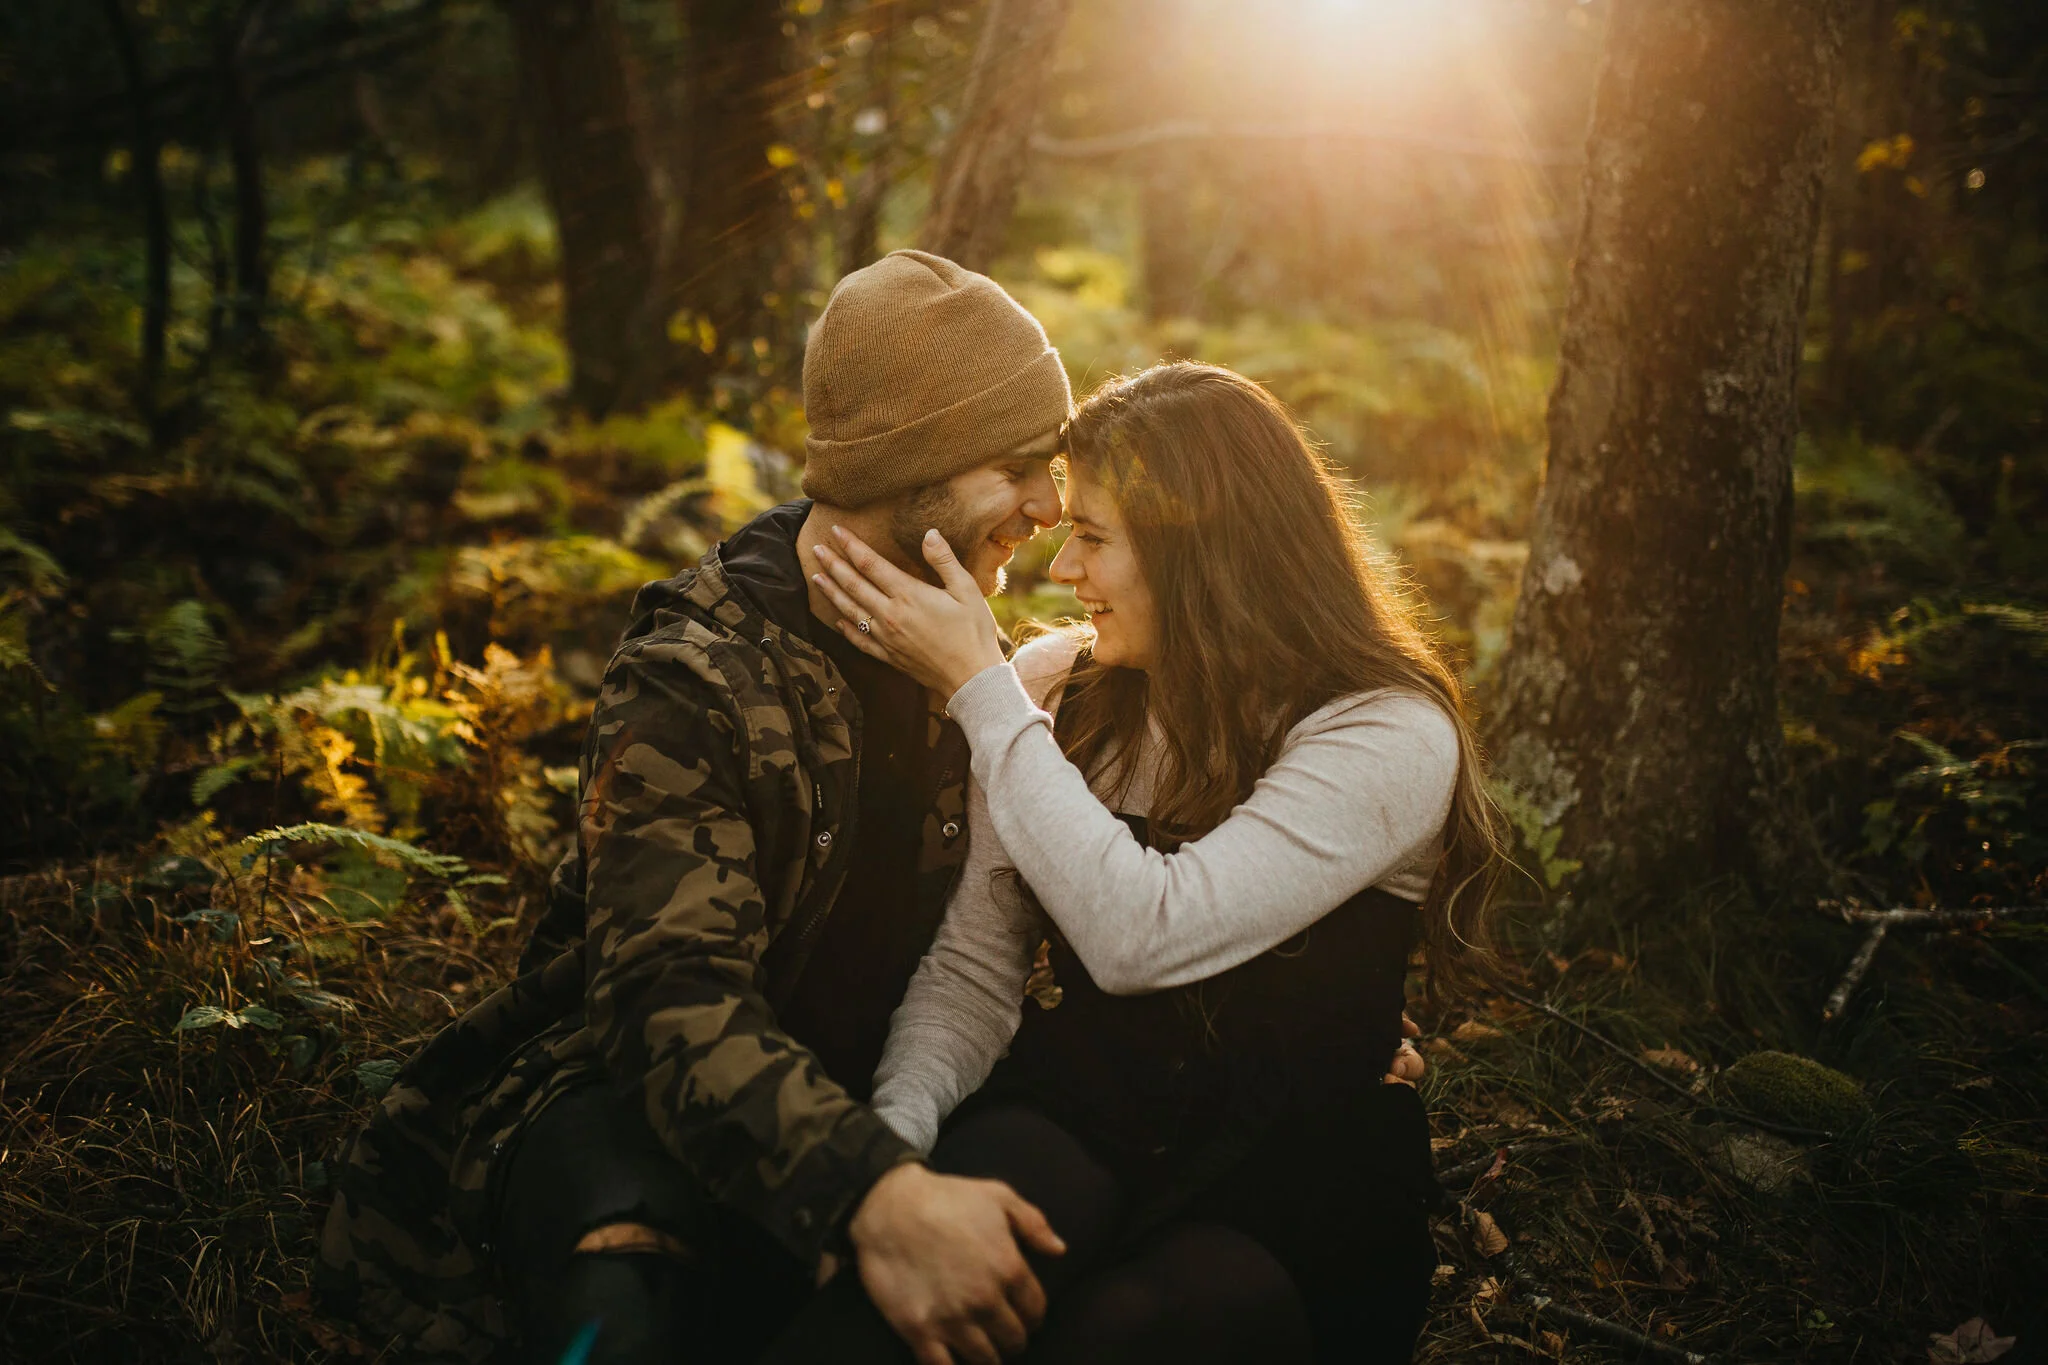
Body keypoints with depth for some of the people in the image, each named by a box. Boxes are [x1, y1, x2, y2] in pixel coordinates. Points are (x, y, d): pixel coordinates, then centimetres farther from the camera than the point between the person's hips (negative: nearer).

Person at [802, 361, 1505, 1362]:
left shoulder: (1388, 735, -14)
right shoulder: (1058, 687, 3)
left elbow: (1141, 937, -27)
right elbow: (974, 963, 3)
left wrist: (978, 686, -20)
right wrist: (895, 1127, -16)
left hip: (1287, 1177, -3)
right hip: (1065, 1124, 3)